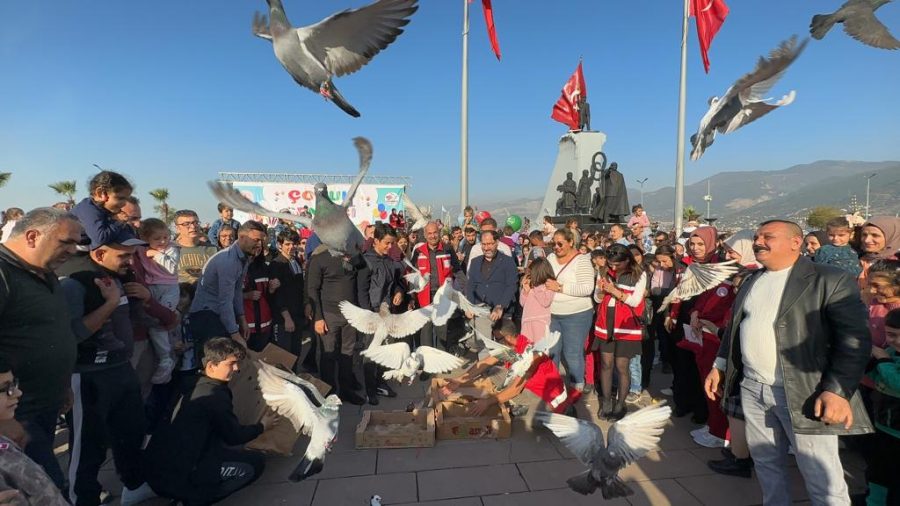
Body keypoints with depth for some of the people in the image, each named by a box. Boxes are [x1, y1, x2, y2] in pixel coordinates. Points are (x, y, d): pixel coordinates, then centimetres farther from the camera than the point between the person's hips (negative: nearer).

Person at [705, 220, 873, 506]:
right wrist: (720, 366, 13)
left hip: (804, 393, -6)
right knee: (765, 463, 17)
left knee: (822, 478, 3)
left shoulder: (831, 280, -7)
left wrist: (838, 390, -21)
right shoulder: (752, 281, 12)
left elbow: (855, 340, -13)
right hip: (752, 388, 6)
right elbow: (735, 327, 18)